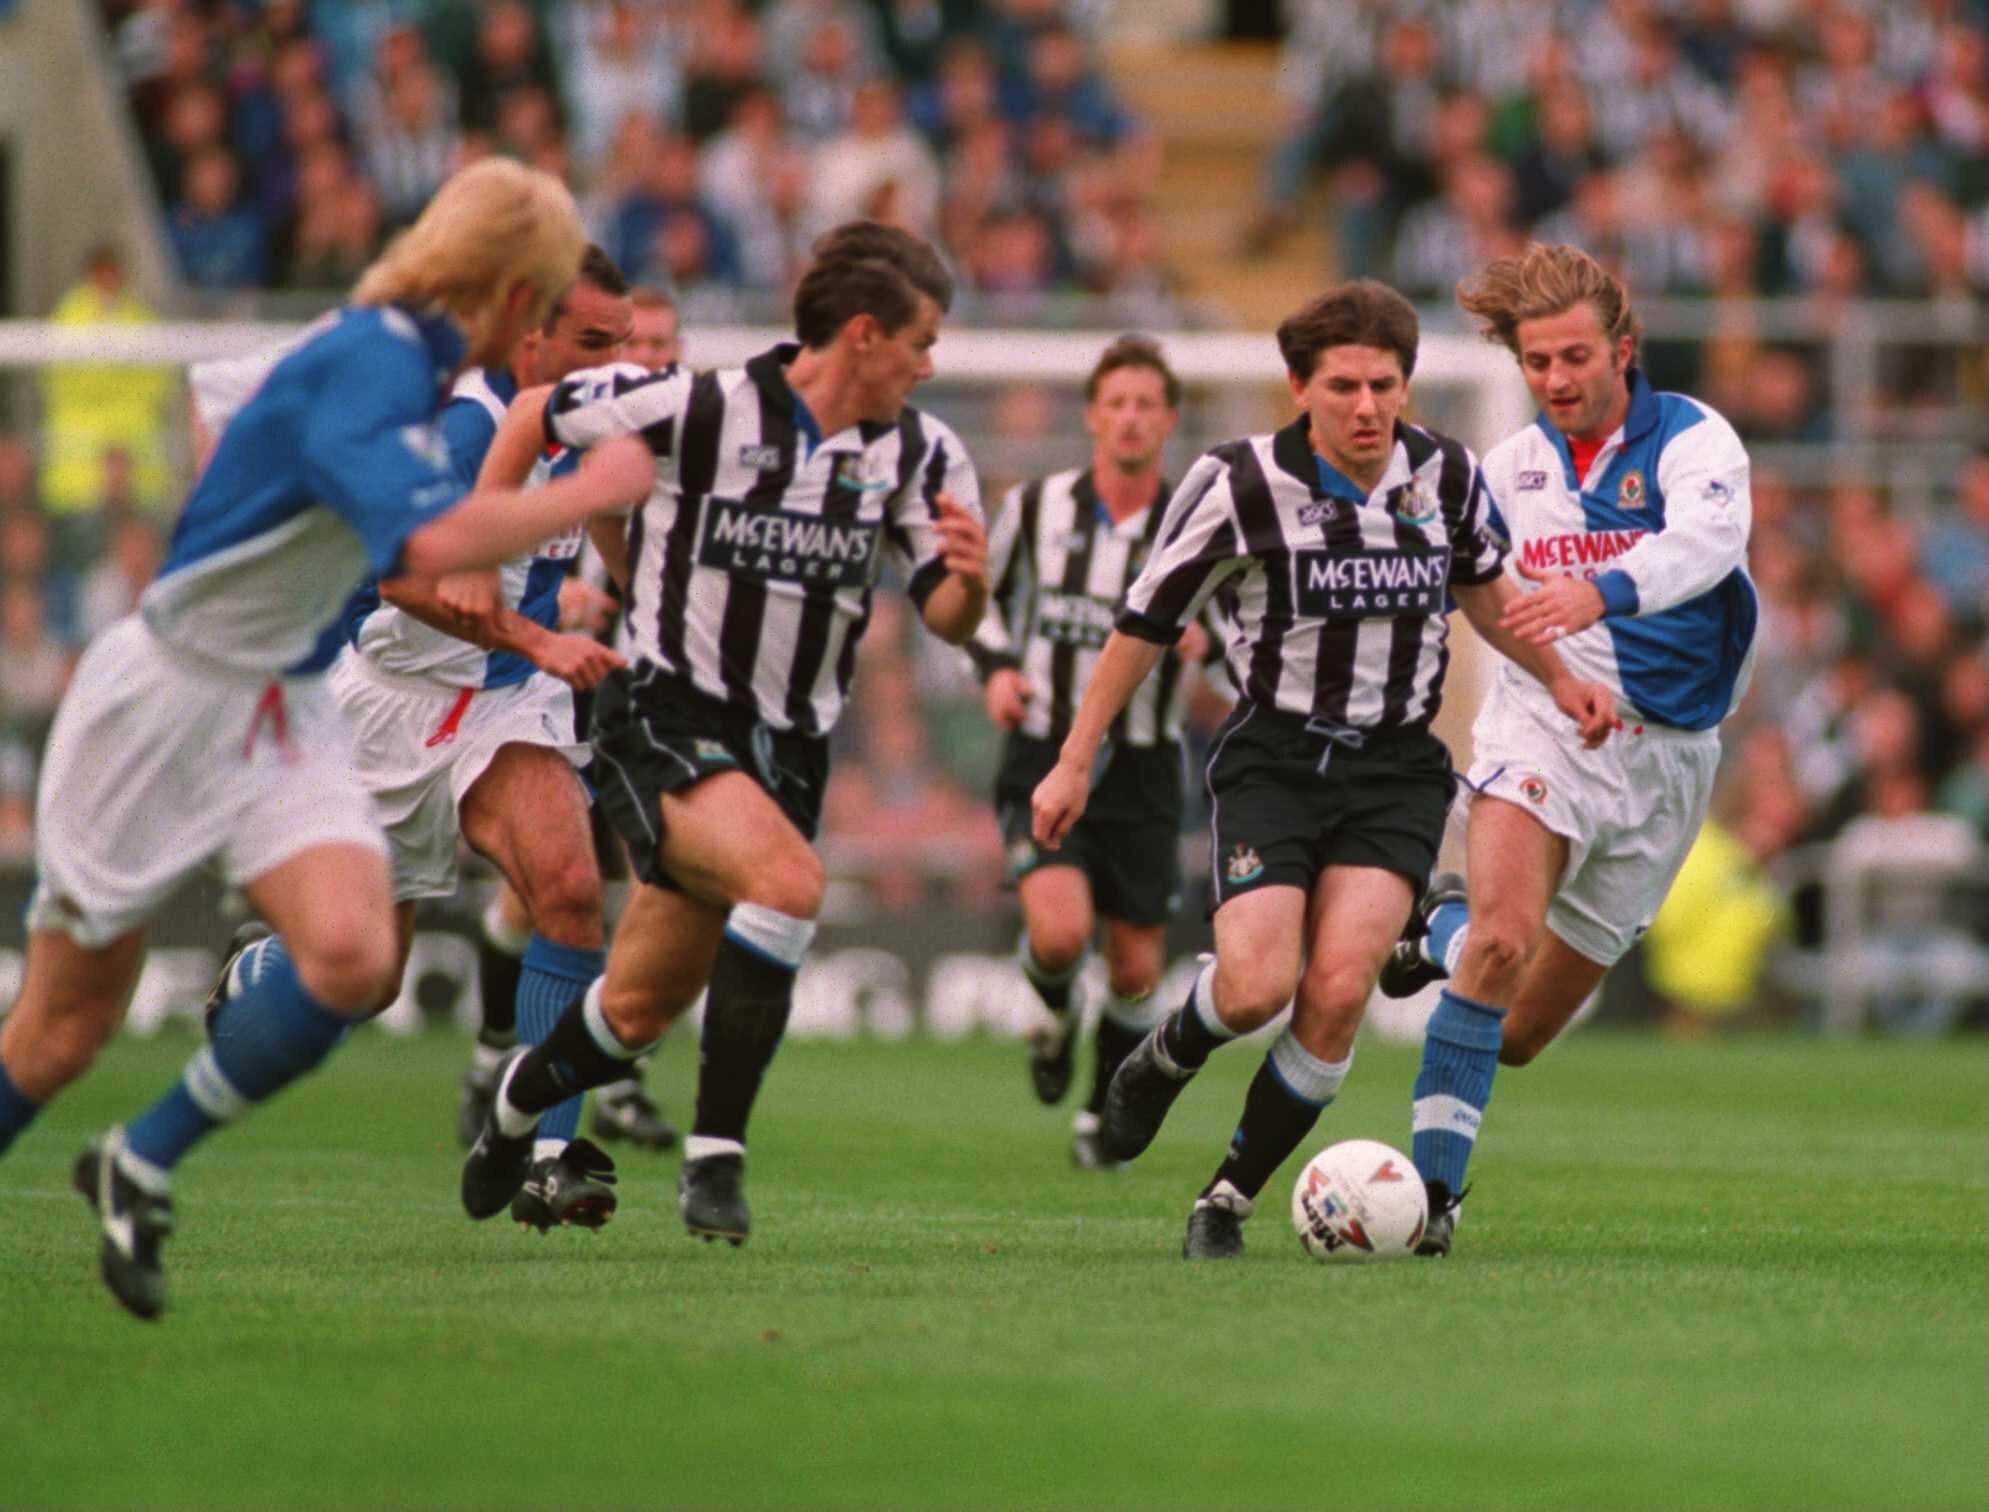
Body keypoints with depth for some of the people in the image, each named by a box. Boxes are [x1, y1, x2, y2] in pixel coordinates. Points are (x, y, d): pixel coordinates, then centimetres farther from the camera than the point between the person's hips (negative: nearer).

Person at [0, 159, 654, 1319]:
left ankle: (143, 1169, -1)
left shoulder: (407, 365, 4)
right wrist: (588, 495, -26)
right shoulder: (365, 367, -23)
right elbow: (431, 543, -38)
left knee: (352, 956, -17)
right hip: (167, 698, -7)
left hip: (286, 718, 7)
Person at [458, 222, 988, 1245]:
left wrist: (970, 581, -23)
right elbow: (538, 414, 1)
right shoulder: (700, 409, -13)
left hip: (785, 747, 5)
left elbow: (947, 619, 0)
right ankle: (715, 1154, -22)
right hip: (663, 722, -5)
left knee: (637, 1016, 8)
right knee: (788, 880, -32)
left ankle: (520, 1100, 40)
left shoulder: (918, 454, 0)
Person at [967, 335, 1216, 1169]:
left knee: (1136, 968, 3)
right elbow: (983, 596, 15)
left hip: (1143, 770, 1)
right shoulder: (1036, 507, -1)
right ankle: (1056, 1012, 14)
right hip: (1044, 757, -1)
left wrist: (1207, 640, -15)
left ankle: (1103, 1115, 28)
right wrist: (996, 667, -4)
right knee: (1059, 930, -22)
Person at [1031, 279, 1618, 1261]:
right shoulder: (1241, 488, -11)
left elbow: (1480, 589, 23)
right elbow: (1144, 625, 0)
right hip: (1273, 762, -2)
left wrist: (1557, 678, 18)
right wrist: (1074, 765, 3)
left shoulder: (1446, 477, -1)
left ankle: (1229, 1199, 1)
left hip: (1396, 769, 2)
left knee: (1339, 989, -16)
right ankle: (1163, 1061, 18)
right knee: (1256, 987, -20)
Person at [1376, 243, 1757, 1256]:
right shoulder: (1511, 468, 5)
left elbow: (1707, 543, -31)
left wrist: (1600, 593, -49)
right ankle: (1433, 1181, -23)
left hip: (1666, 751, -1)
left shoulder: (1694, 441, -9)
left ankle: (1447, 930, 38)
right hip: (1542, 726, 1)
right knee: (1505, 939, -29)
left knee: (1518, 1034, 6)